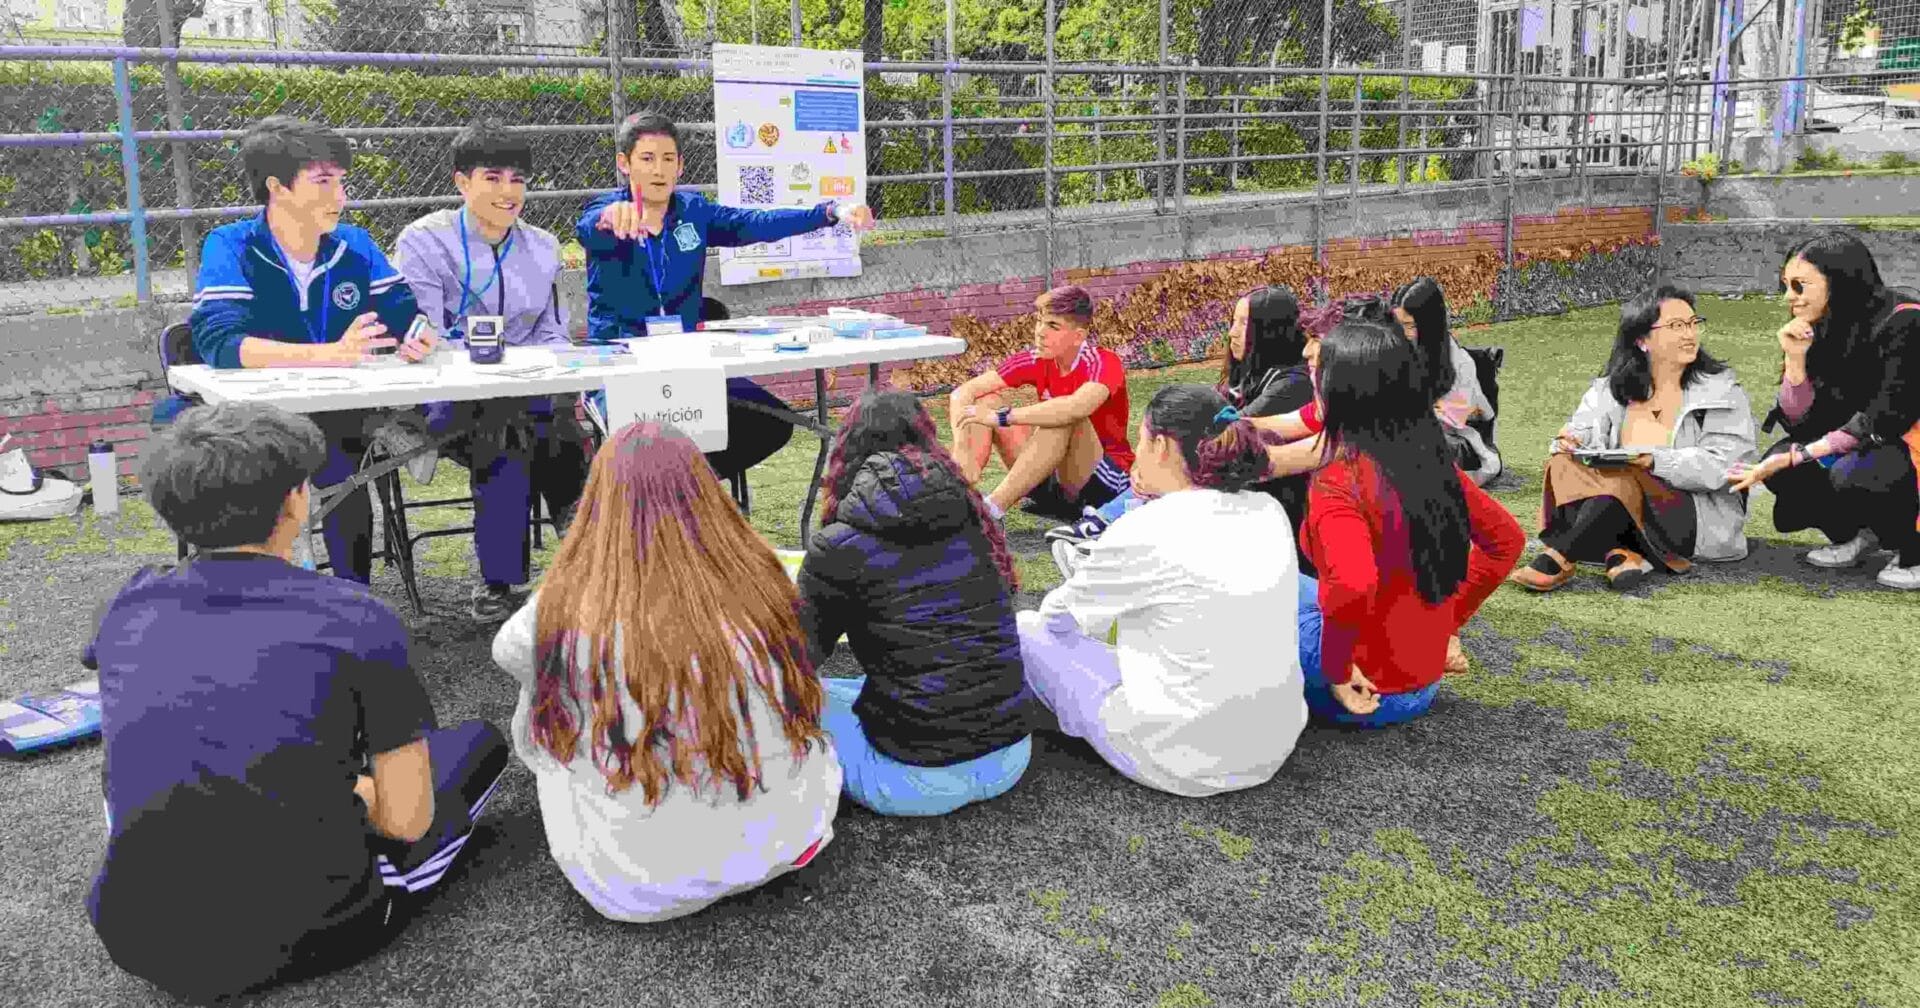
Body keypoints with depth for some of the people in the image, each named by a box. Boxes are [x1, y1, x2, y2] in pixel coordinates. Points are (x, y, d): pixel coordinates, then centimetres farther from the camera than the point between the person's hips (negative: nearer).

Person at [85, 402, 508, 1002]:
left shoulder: (130, 608, -2)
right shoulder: (353, 618, -16)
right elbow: (406, 819, -11)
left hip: (137, 942, 2)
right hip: (301, 937, -1)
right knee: (478, 743, 18)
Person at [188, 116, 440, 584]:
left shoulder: (355, 245, 8)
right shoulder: (230, 248, -5)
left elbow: (409, 315, 10)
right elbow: (218, 343, -20)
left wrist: (420, 340, -16)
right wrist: (330, 354, -34)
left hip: (343, 418, 4)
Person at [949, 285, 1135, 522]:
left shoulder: (1103, 363, -18)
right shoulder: (1037, 361, -4)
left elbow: (1077, 407, -42)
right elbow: (963, 393, -11)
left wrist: (1002, 417, -38)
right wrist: (962, 451, -29)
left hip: (1104, 483, -5)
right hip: (1051, 478, 5)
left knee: (1065, 417, -35)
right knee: (983, 401, -10)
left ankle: (992, 508, -38)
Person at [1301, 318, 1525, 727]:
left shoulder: (1339, 483, -25)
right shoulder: (1433, 463, -2)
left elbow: (1353, 583, -41)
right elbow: (1507, 540, 10)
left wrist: (1336, 670, -25)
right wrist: (1452, 622, 14)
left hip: (1367, 690, -6)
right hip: (1425, 682, 6)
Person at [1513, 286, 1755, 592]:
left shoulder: (1722, 392, -1)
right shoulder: (1614, 387, 10)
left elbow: (1718, 467, -13)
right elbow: (1582, 429, 1)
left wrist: (1656, 460, -30)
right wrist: (1571, 441, -25)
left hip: (1702, 518, -4)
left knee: (1624, 477, -32)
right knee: (1565, 465, -21)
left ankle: (1556, 561, -35)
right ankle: (1620, 553, -36)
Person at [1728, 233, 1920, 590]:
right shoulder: (1824, 333, 0)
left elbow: (1884, 420, -24)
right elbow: (1801, 423, -2)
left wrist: (1797, 456, -26)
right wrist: (1796, 358, -16)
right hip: (1866, 449, 7)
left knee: (1851, 474, -34)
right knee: (1778, 465, -13)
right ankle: (1855, 534, 10)